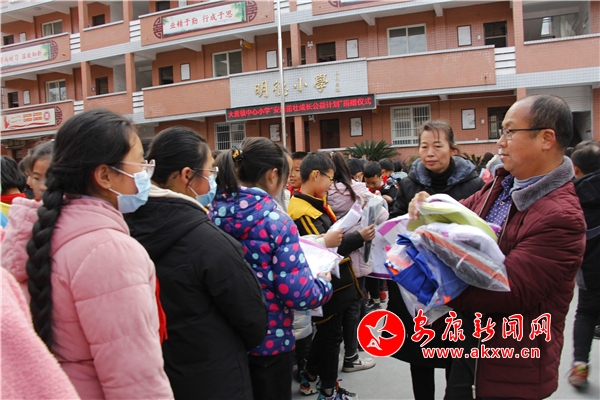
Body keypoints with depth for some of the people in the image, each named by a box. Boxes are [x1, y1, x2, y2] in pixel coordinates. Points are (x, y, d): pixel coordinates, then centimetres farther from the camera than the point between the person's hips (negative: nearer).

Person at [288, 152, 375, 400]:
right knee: (331, 335, 5)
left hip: (332, 280, 10)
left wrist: (354, 239, -3)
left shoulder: (314, 203, 8)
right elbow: (325, 250, -25)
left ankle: (309, 378, 36)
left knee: (325, 332, 21)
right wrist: (359, 238, -24)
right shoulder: (302, 212, -23)